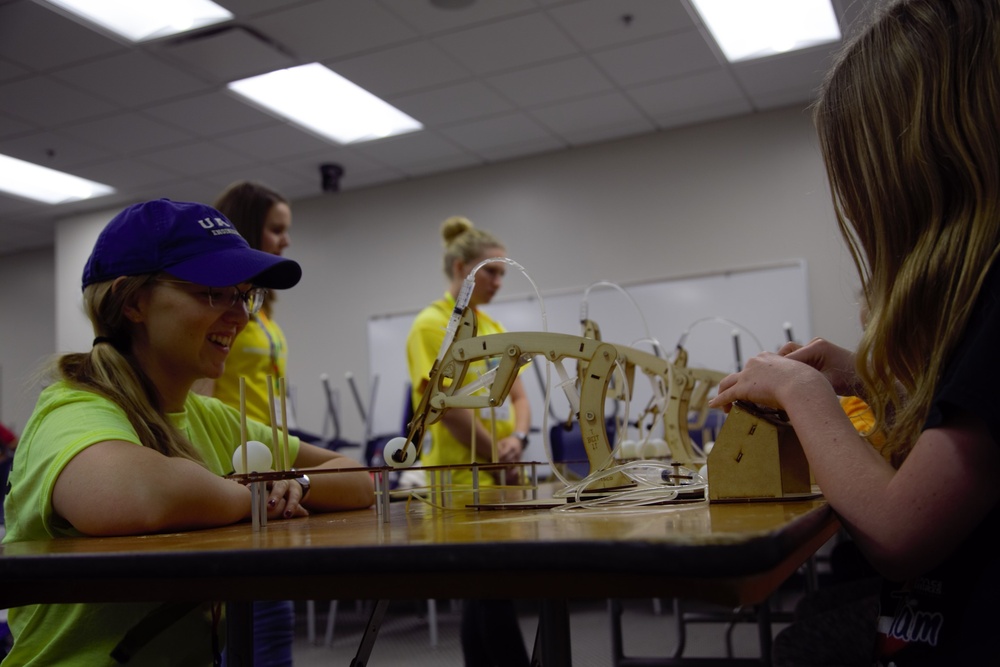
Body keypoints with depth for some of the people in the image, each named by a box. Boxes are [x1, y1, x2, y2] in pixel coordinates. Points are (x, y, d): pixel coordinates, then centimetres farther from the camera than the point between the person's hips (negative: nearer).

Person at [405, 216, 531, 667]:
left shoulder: (493, 327, 15)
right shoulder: (432, 326, -9)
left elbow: (518, 396, 14)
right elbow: (449, 407, -17)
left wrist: (517, 438, -6)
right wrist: (496, 456, -9)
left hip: (502, 480, 8)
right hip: (464, 480, -8)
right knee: (492, 596, -6)